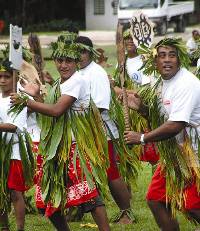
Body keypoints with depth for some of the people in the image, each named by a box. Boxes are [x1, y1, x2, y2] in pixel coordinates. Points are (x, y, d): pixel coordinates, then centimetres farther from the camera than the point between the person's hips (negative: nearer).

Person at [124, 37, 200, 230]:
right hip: (172, 153, 10)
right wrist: (141, 108, 1)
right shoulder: (163, 83, 10)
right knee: (155, 199, 11)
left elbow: (175, 126, -28)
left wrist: (142, 138, -17)